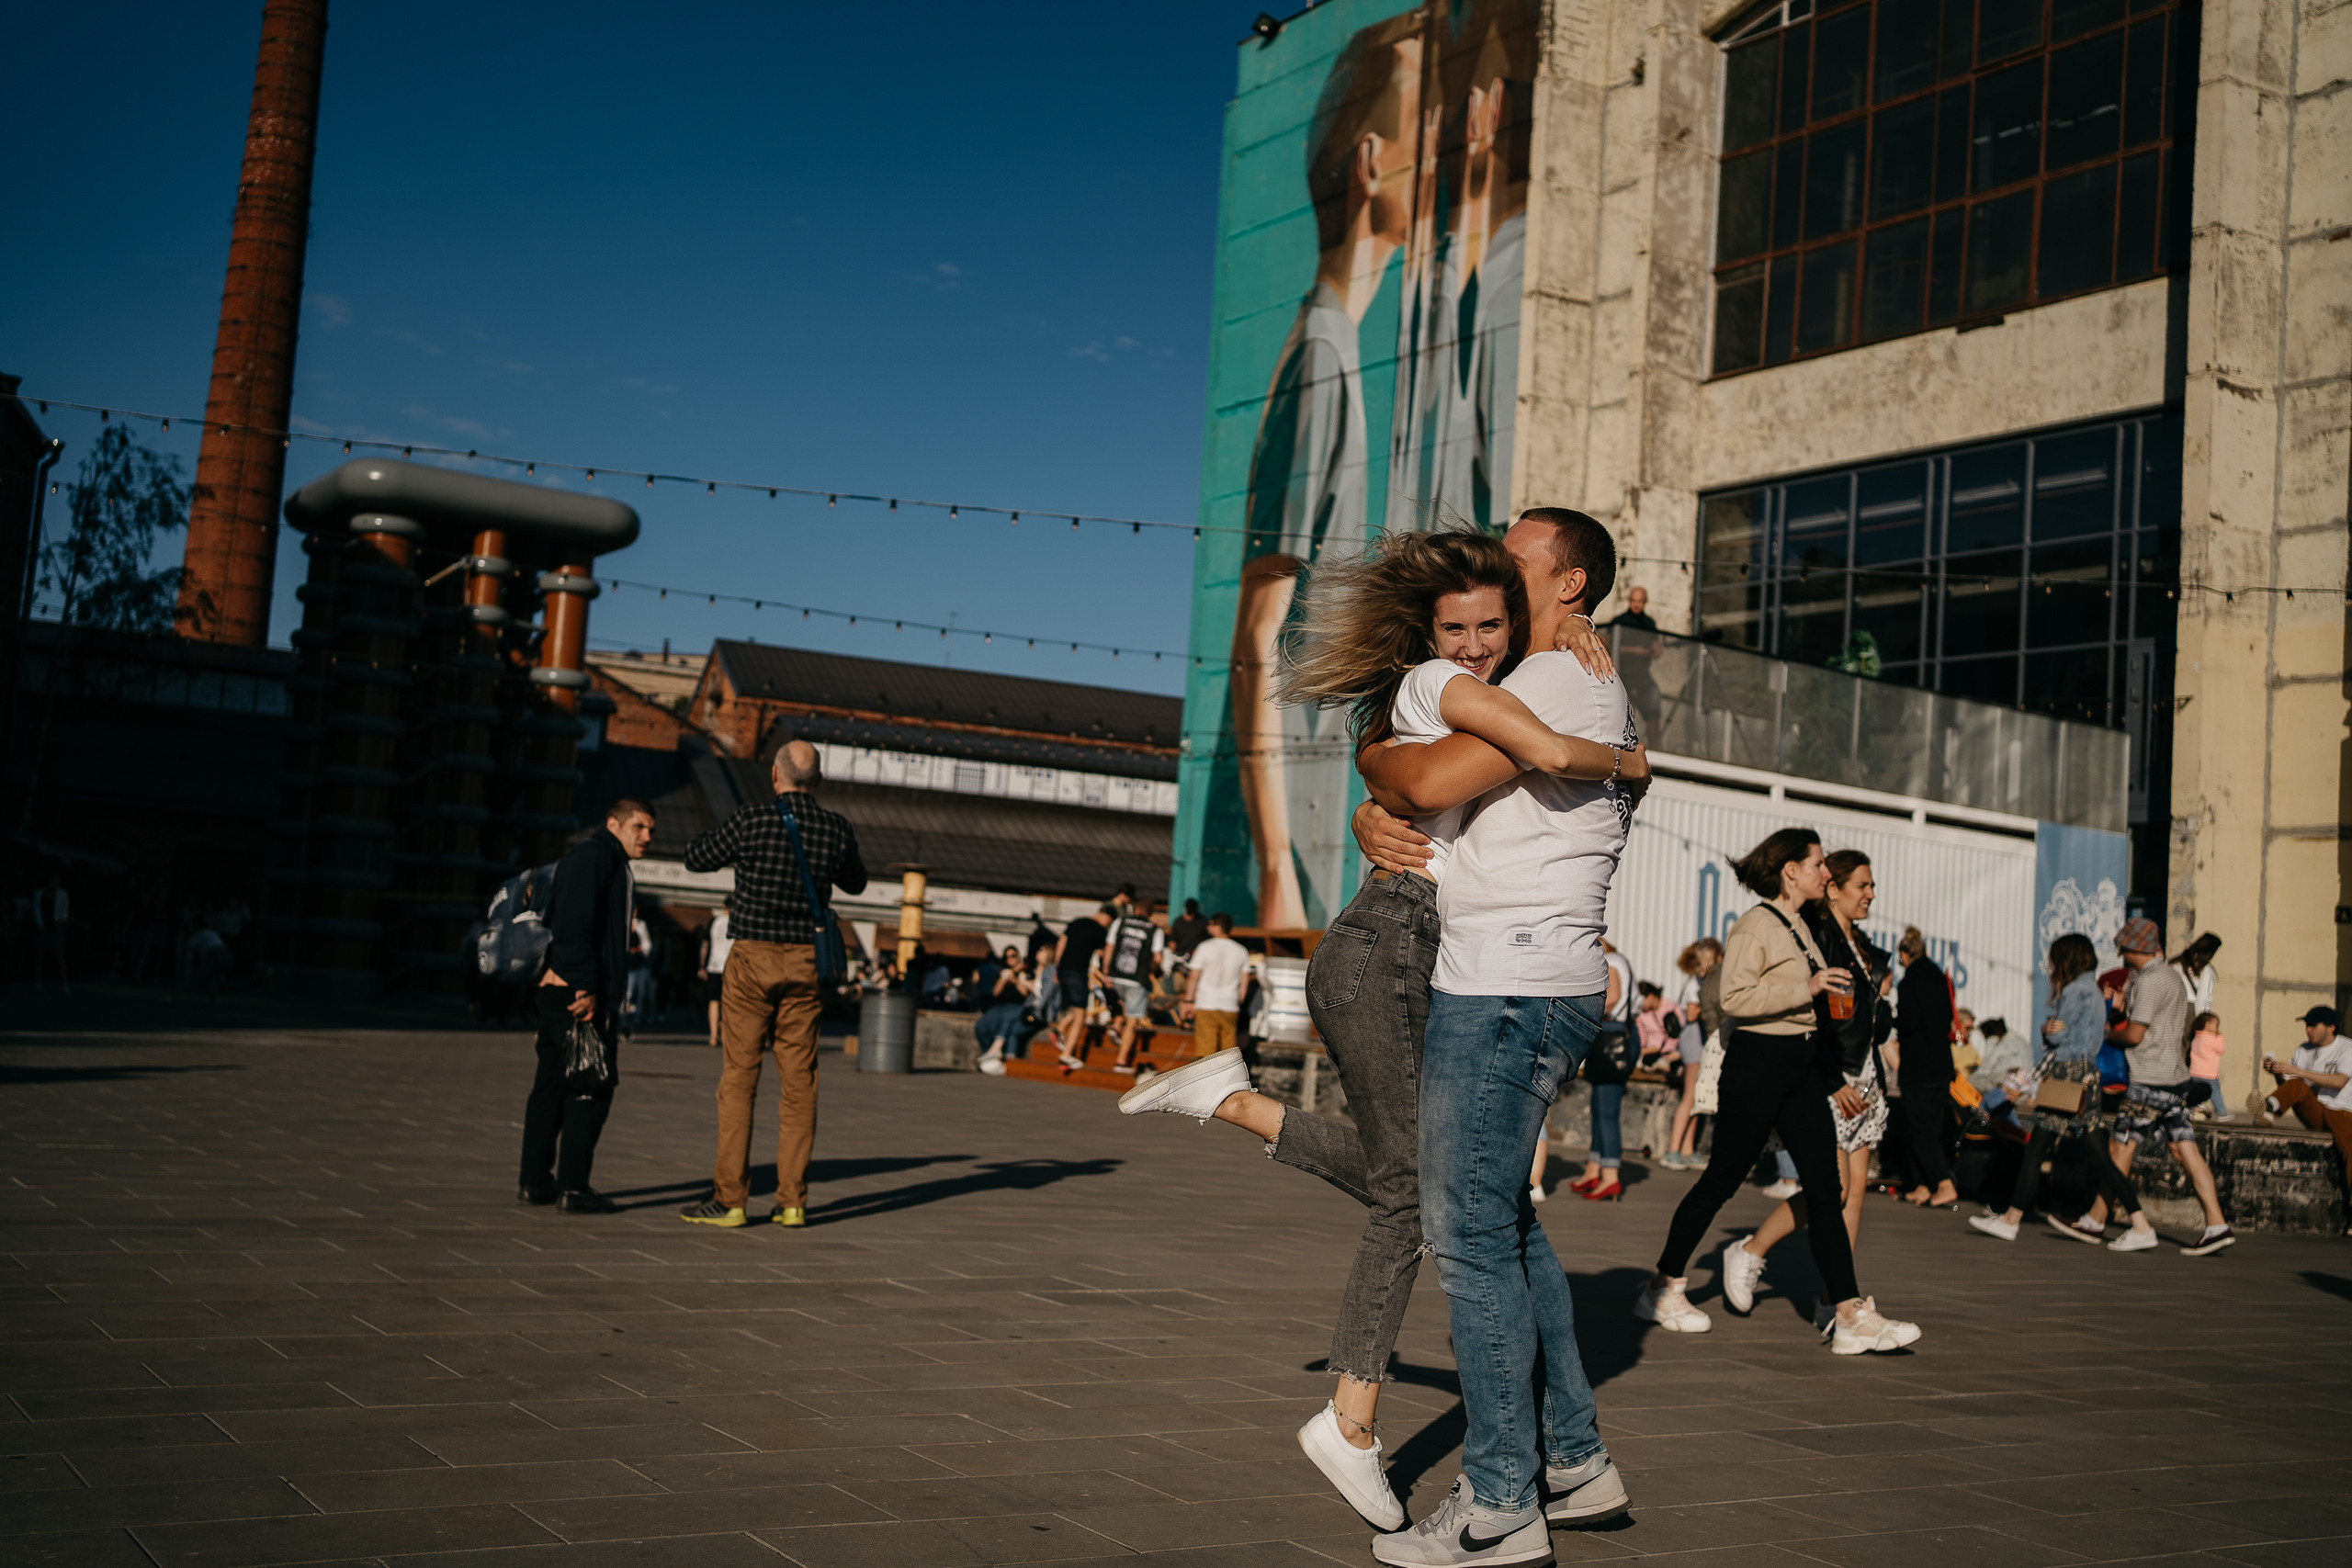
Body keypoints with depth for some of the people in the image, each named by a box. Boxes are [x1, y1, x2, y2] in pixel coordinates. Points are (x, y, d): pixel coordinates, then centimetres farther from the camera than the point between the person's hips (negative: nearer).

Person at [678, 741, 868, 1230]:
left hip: (753, 957, -3)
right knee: (799, 1079, 6)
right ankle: (792, 1200, 8)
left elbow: (696, 857, 7)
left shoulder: (750, 822, -10)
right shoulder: (836, 828, -1)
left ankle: (729, 1199, 0)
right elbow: (855, 883, 18)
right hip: (807, 959, 3)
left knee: (739, 1076, 1)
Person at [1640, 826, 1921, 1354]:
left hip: (1803, 1070, 8)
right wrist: (1807, 990, -23)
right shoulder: (1754, 926, -9)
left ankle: (1852, 1316, -4)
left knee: (1825, 1190, -1)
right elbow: (1735, 998, -21)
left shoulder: (1802, 928, 17)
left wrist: (1835, 1080, 22)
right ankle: (1663, 1289, 14)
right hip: (1755, 1065, -8)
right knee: (1721, 1180, 0)